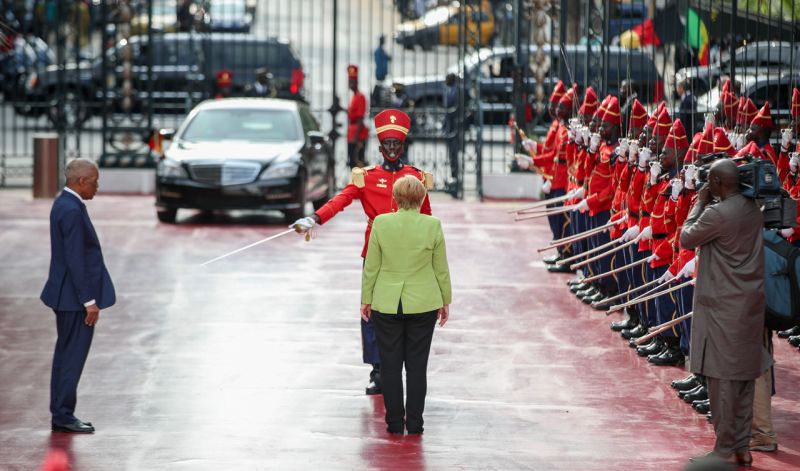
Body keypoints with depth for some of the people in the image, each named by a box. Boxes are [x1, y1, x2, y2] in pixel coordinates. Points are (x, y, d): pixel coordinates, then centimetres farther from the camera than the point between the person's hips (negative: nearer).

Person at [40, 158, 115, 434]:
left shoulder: (64, 204, 11)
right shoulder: (72, 211, -20)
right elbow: (75, 260, -23)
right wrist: (89, 301, -20)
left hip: (67, 296, 10)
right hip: (76, 297, -10)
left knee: (66, 354, 13)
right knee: (74, 355, -5)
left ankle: (60, 414, 18)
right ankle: (64, 415, -2)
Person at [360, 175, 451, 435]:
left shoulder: (381, 223, -8)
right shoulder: (433, 225, -7)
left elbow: (371, 267, -2)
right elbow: (441, 269, 0)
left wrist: (366, 299, 8)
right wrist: (445, 301, 11)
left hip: (387, 304, 0)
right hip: (423, 304, 0)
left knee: (390, 364, 7)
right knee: (417, 365, 7)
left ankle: (394, 422, 9)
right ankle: (414, 423, 8)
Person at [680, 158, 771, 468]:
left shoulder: (717, 214, -19)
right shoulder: (753, 210, 5)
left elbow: (686, 239, -6)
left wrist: (699, 204, 2)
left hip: (722, 307, -8)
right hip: (750, 305, 8)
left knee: (722, 378, -2)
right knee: (745, 377, 12)